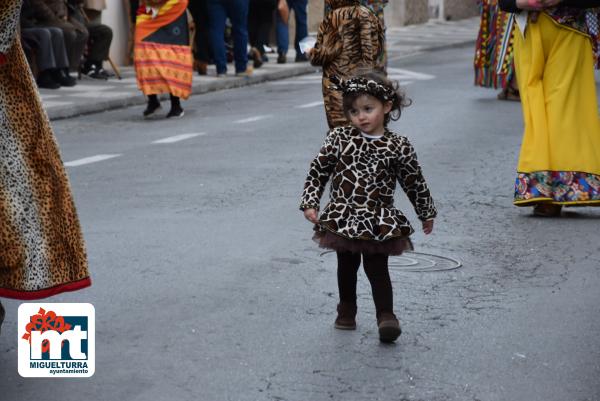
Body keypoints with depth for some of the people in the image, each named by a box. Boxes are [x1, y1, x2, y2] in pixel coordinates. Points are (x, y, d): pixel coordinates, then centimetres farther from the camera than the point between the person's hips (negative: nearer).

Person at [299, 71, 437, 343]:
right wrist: (310, 203, -5)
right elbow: (318, 171, 1)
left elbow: (414, 182, 5)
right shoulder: (338, 139, -5)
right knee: (346, 267, 16)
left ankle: (386, 315, 2)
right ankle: (346, 312, 32)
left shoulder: (398, 147, -6)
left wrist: (426, 213, 13)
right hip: (343, 219, 2)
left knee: (377, 269, -3)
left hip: (379, 223, -2)